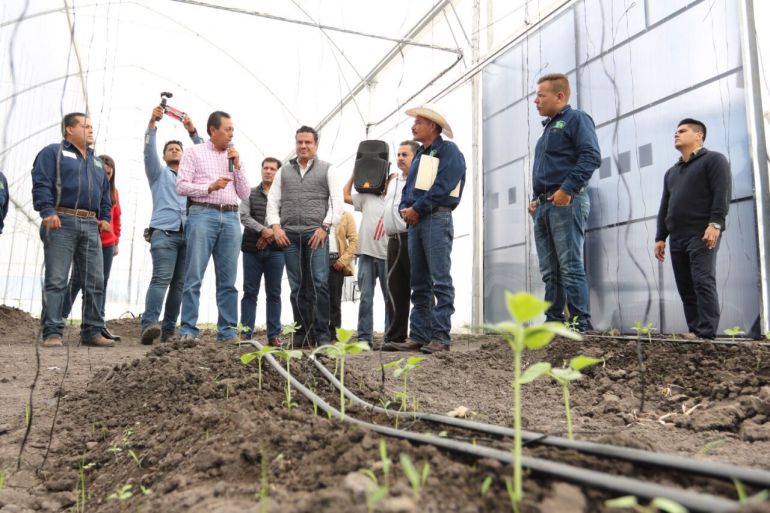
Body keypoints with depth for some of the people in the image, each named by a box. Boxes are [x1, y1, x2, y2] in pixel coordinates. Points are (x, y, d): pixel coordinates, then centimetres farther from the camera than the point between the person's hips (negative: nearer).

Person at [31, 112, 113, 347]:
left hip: (90, 225, 6)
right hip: (61, 222, -6)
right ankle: (52, 333, -4)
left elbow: (105, 193, 28)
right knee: (56, 281, -7)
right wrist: (47, 211, -17)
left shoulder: (97, 162, 25)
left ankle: (92, 332, 9)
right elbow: (41, 183, -6)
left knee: (95, 281, 2)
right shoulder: (53, 152, 5)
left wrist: (105, 217, 14)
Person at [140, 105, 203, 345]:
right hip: (164, 232, -3)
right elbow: (149, 152, 4)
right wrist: (152, 124, -9)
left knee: (179, 283, -2)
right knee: (161, 278, -18)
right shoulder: (158, 172, 20)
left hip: (188, 234, 3)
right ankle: (149, 325, -28)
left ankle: (168, 329, -1)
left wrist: (193, 132, 1)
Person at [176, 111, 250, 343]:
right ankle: (188, 330, -2)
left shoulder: (234, 157, 21)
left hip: (230, 217, 4)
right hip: (203, 214, -4)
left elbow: (245, 194, 15)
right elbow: (181, 186, 0)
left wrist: (237, 166, 5)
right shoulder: (194, 152, 9)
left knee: (228, 279, 3)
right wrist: (210, 186, -11)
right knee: (194, 277, -6)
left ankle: (227, 331, 7)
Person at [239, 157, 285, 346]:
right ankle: (246, 333, 4)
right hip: (252, 249, 1)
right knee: (250, 292, 1)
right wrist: (263, 230, -15)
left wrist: (269, 236, -13)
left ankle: (274, 335, 6)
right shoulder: (250, 194, 12)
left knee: (274, 293, 2)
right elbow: (244, 217, -1)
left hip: (275, 250, -1)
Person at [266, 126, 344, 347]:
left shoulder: (327, 169, 10)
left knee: (319, 284, -11)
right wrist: (276, 226, 1)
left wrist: (324, 226, -8)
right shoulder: (284, 171, 19)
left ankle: (322, 334, -6)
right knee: (297, 287, 3)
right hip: (289, 235, 3)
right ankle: (302, 334, 8)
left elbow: (337, 201, 2)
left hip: (316, 233, -3)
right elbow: (273, 201, 15)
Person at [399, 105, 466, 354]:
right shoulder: (420, 155, 24)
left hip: (437, 218, -8)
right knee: (419, 283, 6)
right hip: (415, 221, 8)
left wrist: (417, 209, -11)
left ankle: (441, 337, -9)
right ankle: (419, 335, 9)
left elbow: (443, 187, -13)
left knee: (440, 280, -9)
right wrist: (405, 209, 2)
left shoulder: (448, 150, 0)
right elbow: (409, 188, 22)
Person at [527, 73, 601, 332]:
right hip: (543, 206, 9)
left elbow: (591, 157, -13)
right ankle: (554, 321, 11)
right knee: (550, 271, 7)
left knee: (570, 267, -11)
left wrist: (568, 189, -21)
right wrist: (535, 198, 14)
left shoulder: (576, 119, 1)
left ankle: (581, 323, -8)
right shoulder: (548, 128, 26)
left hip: (566, 203, -8)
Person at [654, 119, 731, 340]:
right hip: (677, 238, 7)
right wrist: (660, 237, 16)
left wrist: (715, 224, -19)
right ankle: (694, 331, 3)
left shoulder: (714, 159, 6)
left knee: (703, 282, -14)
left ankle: (707, 333, -17)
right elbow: (664, 207, 24)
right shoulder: (671, 172, 28)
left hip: (702, 234, -7)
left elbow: (723, 192, -8)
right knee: (685, 287, 1)